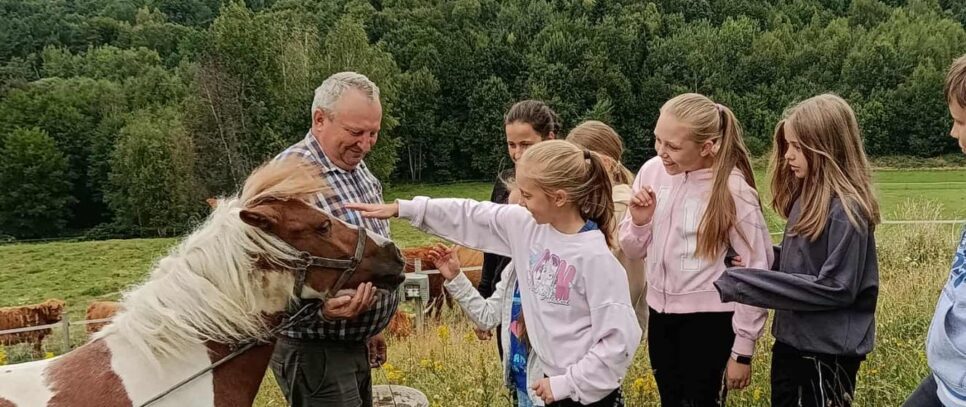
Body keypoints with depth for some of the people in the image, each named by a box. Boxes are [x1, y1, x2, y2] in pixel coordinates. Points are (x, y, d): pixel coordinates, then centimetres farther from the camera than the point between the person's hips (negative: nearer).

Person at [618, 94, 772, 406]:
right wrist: (639, 222, -14)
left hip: (711, 320, -5)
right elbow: (634, 250, 8)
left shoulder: (733, 190, -16)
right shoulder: (652, 171, -3)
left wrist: (742, 349, -8)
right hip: (661, 313, 5)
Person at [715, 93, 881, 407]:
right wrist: (759, 261, -7)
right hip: (791, 342, 8)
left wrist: (742, 284, -24)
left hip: (828, 351, -8)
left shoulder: (846, 210, -20)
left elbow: (837, 288, -23)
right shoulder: (806, 197, 5)